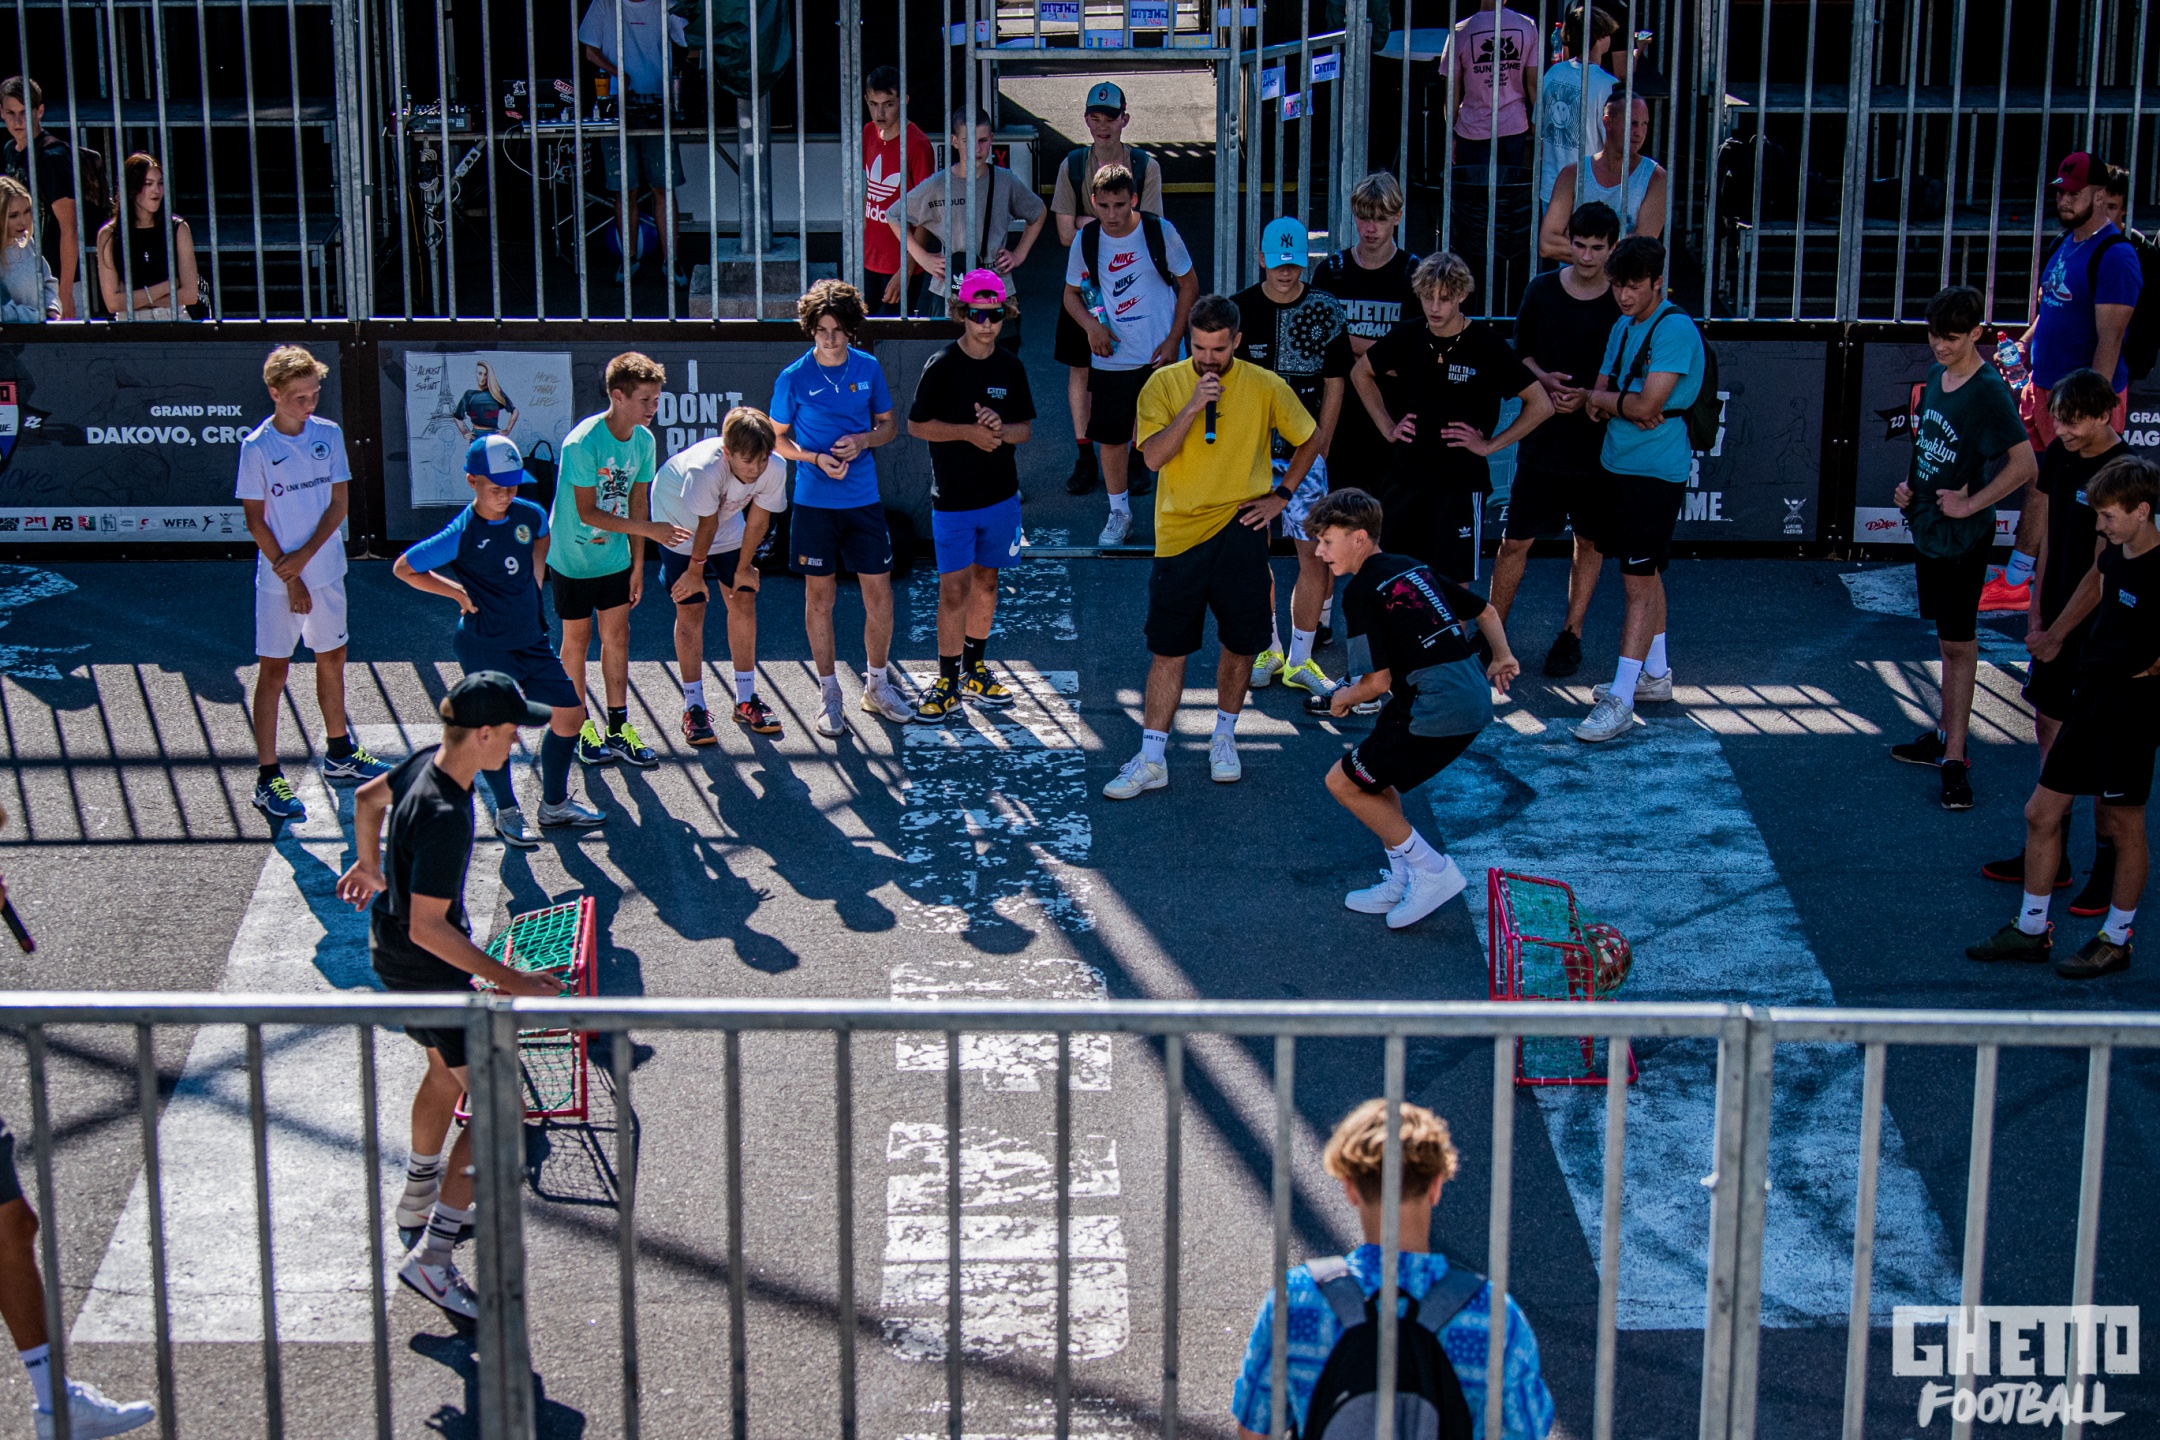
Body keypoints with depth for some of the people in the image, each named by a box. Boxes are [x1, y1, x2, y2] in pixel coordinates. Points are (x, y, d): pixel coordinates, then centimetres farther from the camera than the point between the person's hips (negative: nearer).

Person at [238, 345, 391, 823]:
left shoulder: (329, 434, -1)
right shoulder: (258, 447, -12)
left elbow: (338, 504, 0)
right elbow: (255, 519, -10)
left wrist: (303, 558, -11)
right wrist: (290, 580, -12)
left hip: (326, 571, 5)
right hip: (279, 579, -5)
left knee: (332, 658, 17)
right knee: (273, 671, -1)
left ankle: (338, 752, 36)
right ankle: (267, 778, 2)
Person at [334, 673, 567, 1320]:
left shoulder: (426, 761, -5)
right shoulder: (444, 818, -33)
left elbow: (368, 796, 17)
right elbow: (427, 928, -32)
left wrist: (369, 865, 36)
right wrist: (509, 981, -30)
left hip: (392, 954, 10)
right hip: (429, 975, -10)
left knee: (448, 1069, 32)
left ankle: (421, 1194, 53)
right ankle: (431, 1257, -4)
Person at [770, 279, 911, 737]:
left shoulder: (868, 368, 2)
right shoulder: (794, 378, -6)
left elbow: (888, 424, 12)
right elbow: (776, 438, 3)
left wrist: (864, 441, -9)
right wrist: (816, 458, -14)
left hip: (864, 498, 2)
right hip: (815, 503, -2)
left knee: (880, 595, 4)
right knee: (820, 597, 6)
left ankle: (877, 685, 23)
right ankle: (829, 692, 19)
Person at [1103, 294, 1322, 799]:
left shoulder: (1266, 387, -3)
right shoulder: (1164, 384, -3)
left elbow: (1311, 438, 11)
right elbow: (1152, 455, -14)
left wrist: (1281, 496, 4)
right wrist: (1194, 405, -23)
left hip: (1239, 531, 1)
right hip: (1178, 533, 0)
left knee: (1241, 643, 9)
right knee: (1168, 650, 2)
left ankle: (1224, 737, 31)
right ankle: (1151, 760, 7)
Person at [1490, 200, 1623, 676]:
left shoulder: (1625, 303, -6)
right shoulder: (1542, 290, 1)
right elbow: (1520, 351, 13)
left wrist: (1591, 398, -16)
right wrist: (1543, 379, -7)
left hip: (1599, 442, -1)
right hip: (1542, 439, 1)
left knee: (1590, 542, 10)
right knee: (1515, 541, 1)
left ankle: (1571, 634, 25)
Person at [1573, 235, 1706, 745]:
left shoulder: (1675, 329, -15)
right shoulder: (1622, 326, 13)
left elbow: (1647, 403, -22)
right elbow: (1599, 395, 10)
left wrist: (1603, 399, -4)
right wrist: (1623, 407, -12)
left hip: (1656, 470, -9)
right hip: (1618, 464, 9)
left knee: (1640, 581, -9)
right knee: (1644, 575, 18)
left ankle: (1621, 700, -10)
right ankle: (1655, 675, 30)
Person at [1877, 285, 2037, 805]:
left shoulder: (1988, 391, -19)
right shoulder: (1936, 375, 7)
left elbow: (2025, 465, -22)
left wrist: (1970, 504, -19)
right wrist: (1911, 484, 6)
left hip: (1962, 537, -8)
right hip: (1927, 526, 8)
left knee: (1959, 644, -3)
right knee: (1948, 640, 18)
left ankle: (1955, 761, 1)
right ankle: (1947, 736, 28)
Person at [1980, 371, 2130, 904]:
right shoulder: (2058, 456, 2)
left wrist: (2057, 634, -12)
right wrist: (2037, 616, 5)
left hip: (2098, 627, -8)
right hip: (2055, 621, 8)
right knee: (2050, 729, 15)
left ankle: (2108, 866, 13)